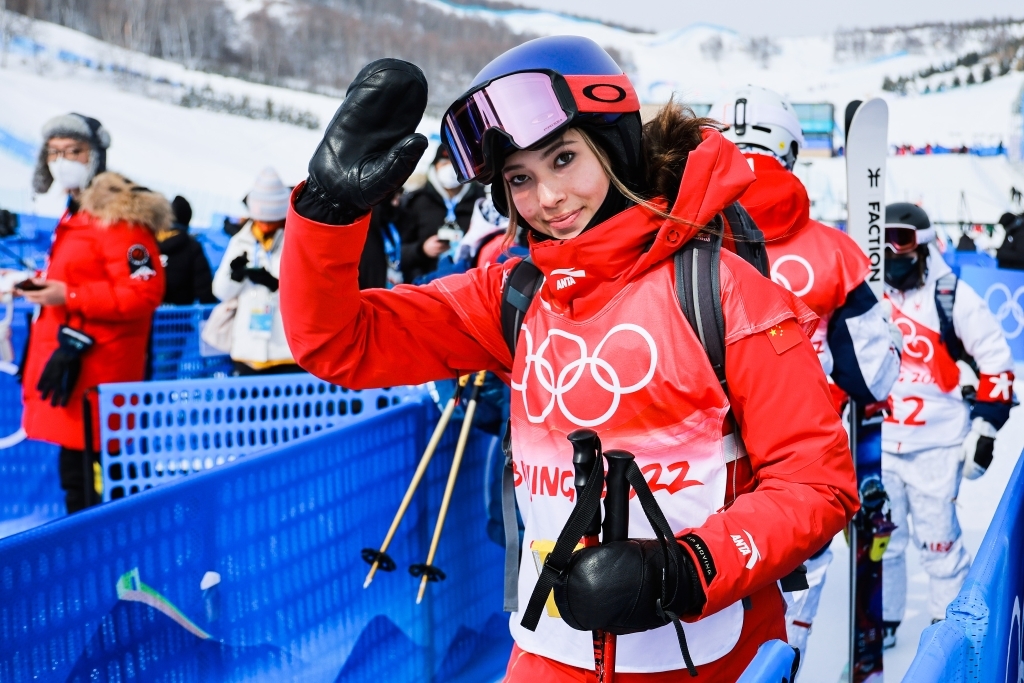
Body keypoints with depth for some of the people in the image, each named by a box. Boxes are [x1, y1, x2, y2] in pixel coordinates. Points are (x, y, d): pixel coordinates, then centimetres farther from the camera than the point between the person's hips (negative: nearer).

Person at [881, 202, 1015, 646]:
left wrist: (985, 427, -4)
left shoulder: (953, 297, -3)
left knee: (937, 538, -2)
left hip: (937, 443, -3)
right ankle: (881, 622, 24)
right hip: (877, 441, 3)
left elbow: (997, 362, 0)